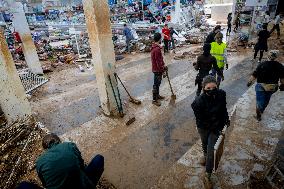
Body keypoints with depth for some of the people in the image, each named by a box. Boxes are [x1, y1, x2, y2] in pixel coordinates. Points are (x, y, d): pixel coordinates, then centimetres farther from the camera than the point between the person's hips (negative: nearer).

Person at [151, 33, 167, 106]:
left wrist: (163, 66, 15)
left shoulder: (155, 47, 7)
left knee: (158, 83, 22)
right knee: (156, 84, 0)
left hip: (157, 68, 10)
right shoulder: (157, 49, -26)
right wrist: (162, 69, -15)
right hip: (157, 69, -10)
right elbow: (158, 62, -24)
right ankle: (154, 100, 11)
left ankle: (157, 95, 38)